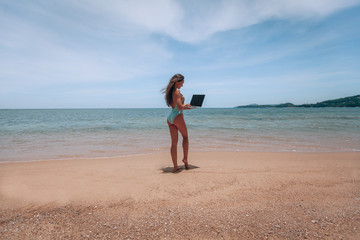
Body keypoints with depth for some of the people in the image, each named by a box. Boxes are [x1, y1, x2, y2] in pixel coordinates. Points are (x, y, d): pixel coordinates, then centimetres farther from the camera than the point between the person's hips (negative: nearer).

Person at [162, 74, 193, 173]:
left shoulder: (170, 92, 15)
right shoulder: (177, 91, -11)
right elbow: (180, 107, -19)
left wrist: (186, 107, 17)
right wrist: (187, 105, 0)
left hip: (170, 117, 7)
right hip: (177, 116, -7)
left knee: (174, 142, 7)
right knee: (185, 137, 17)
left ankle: (175, 166, 9)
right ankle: (185, 158, 15)